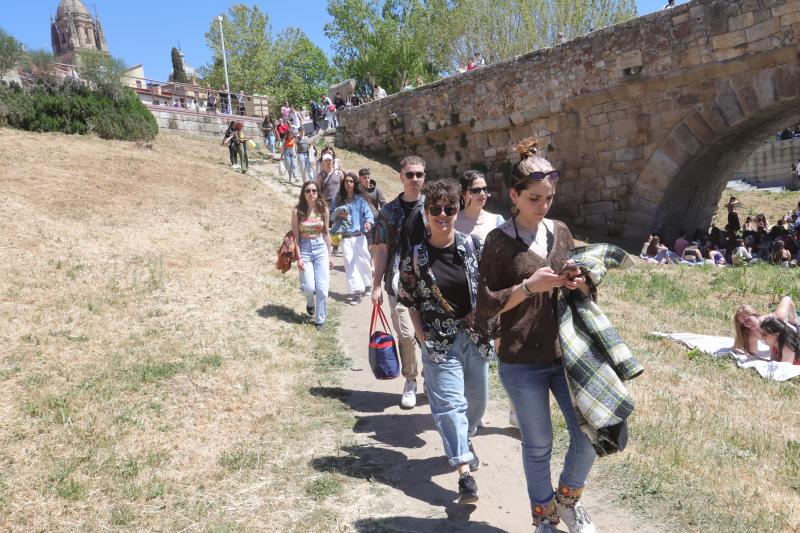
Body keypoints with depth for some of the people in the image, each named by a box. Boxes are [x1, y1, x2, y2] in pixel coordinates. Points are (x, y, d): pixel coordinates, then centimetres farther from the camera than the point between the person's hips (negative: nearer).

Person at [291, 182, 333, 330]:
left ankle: (320, 319, 14)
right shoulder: (297, 211, -5)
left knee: (322, 288, -2)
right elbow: (295, 236, -5)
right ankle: (310, 303, 28)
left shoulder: (323, 209, 2)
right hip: (305, 249, -2)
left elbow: (326, 233, 9)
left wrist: (329, 255, 9)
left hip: (321, 248, 2)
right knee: (309, 287, -9)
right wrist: (299, 257, -10)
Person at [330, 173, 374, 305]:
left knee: (364, 262, 5)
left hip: (359, 236, -1)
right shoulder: (338, 199, 8)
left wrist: (368, 221, -28)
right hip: (345, 237, 1)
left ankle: (366, 285, 30)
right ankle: (356, 292, -5)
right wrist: (338, 214, -8)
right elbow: (331, 215, 14)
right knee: (350, 264, -5)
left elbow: (368, 213, -6)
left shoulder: (360, 200, 3)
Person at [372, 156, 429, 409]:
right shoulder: (389, 211, 5)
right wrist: (377, 285, 1)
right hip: (400, 282, 0)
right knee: (406, 334, -2)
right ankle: (410, 382, 18)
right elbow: (381, 249, 5)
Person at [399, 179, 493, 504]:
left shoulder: (474, 246, -2)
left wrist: (479, 314, -6)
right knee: (450, 402, -8)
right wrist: (422, 336, -5)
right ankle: (464, 473, -5)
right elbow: (409, 300, 1)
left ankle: (464, 440, 44)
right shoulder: (416, 257, -5)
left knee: (477, 397, 16)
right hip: (440, 342, -3)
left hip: (475, 335, 3)